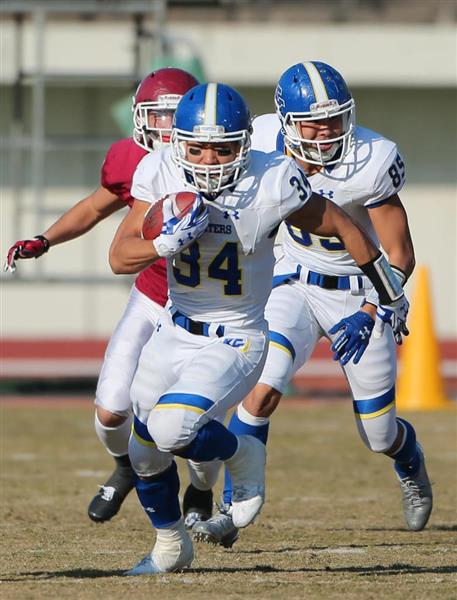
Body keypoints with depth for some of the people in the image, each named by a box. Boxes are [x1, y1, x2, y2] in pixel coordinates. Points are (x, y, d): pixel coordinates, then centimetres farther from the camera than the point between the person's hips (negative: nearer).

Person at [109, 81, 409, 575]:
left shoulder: (273, 184, -21)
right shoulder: (160, 174, -12)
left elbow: (340, 226, -5)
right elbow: (119, 257, -11)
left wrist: (389, 293, 7)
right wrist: (167, 242, -33)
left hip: (235, 344, -5)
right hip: (174, 333, 5)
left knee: (171, 430, -27)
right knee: (145, 454, 13)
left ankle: (242, 456, 5)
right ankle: (170, 546, 41)